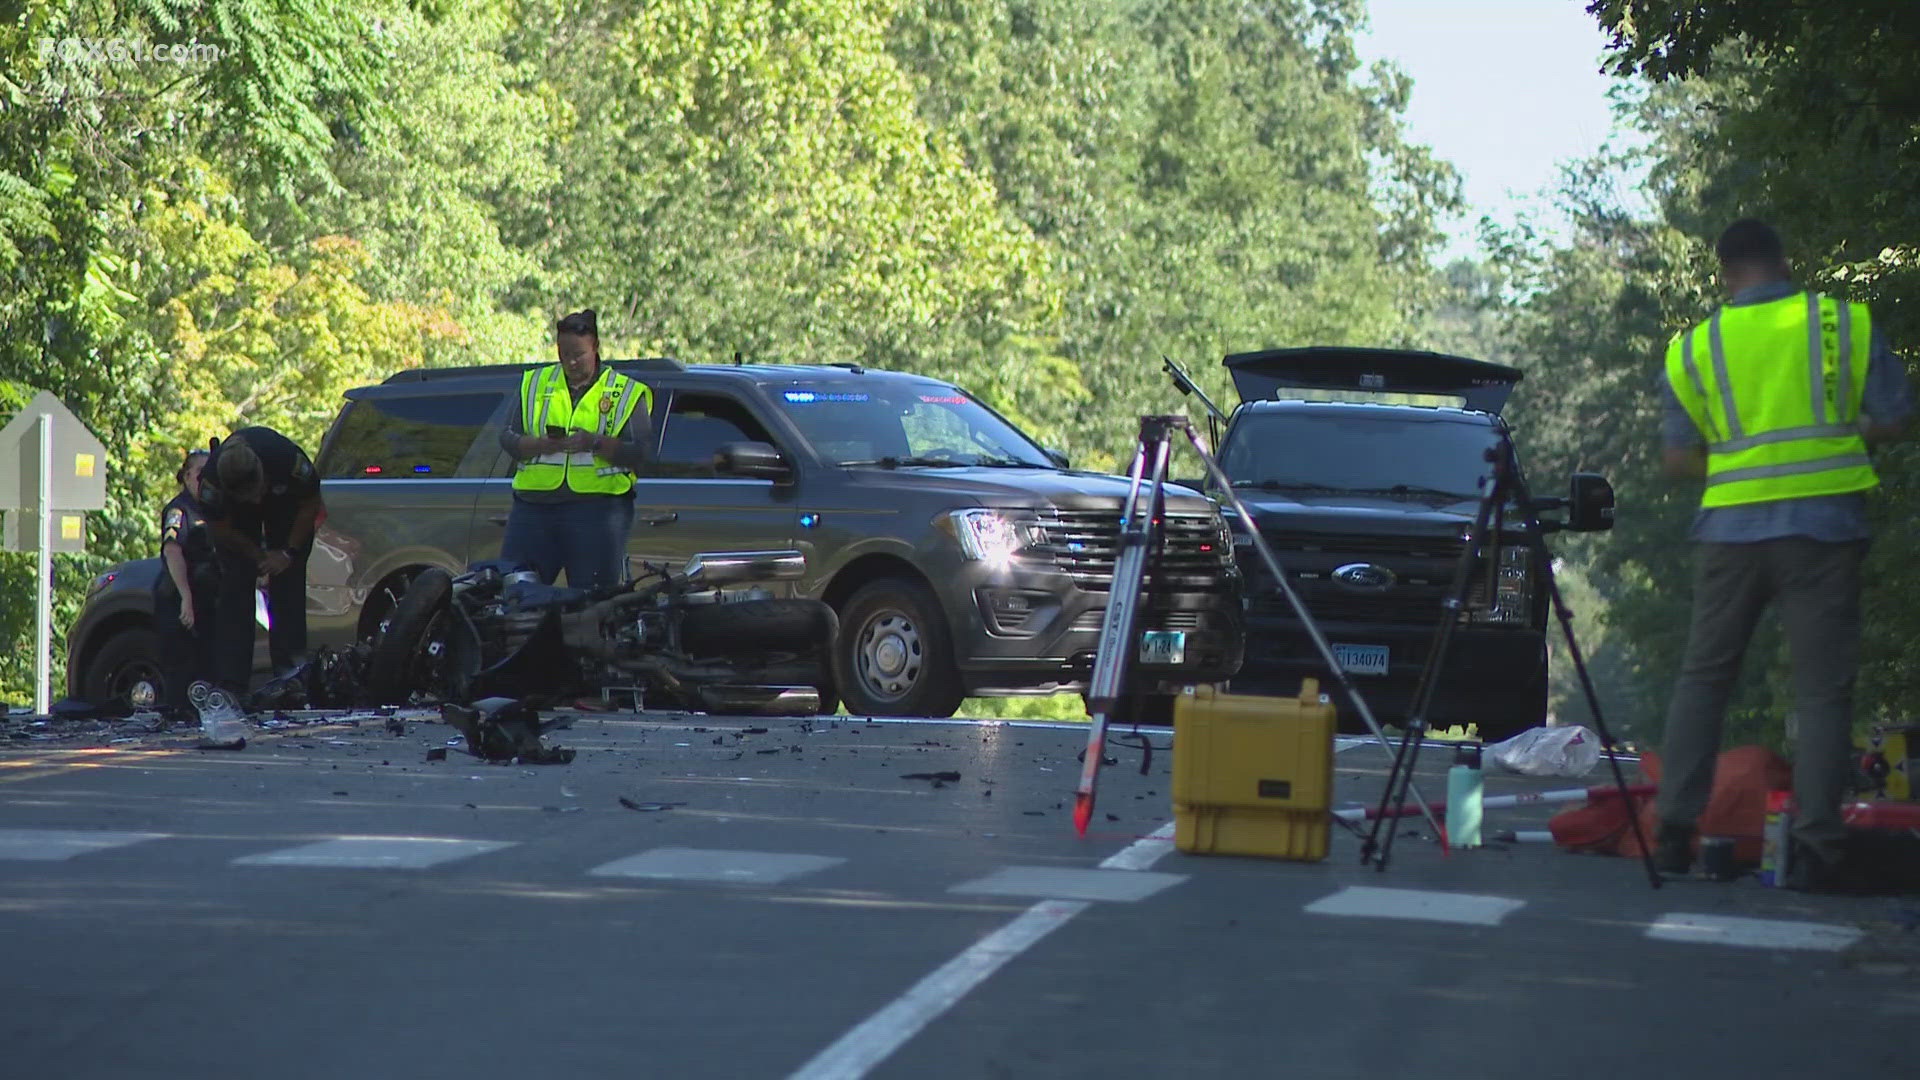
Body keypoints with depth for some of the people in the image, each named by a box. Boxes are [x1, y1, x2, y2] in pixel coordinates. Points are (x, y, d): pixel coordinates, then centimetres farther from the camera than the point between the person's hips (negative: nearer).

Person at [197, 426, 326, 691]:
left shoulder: (287, 457, -40)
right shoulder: (211, 477, -38)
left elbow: (311, 505, -19)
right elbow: (219, 527, -18)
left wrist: (288, 553, -17)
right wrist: (258, 556, -13)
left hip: (286, 504, 0)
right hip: (235, 514, 0)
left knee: (288, 583, -10)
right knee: (235, 586, -11)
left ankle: (290, 672, -6)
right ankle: (229, 684, -13)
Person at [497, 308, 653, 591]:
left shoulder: (627, 392, 8)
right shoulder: (535, 383, 16)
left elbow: (640, 452, -2)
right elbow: (507, 438, 9)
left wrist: (595, 443, -17)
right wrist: (541, 445, -12)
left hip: (598, 511, -3)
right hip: (534, 507, 3)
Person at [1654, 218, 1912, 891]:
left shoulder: (1694, 349, 4)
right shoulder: (1848, 324, 0)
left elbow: (1677, 459, 7)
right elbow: (1893, 423, 3)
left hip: (1732, 527, 1)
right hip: (1825, 528, -1)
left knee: (1703, 678, 14)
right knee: (1822, 690, 2)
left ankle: (1675, 831, 11)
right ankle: (1815, 847, -5)